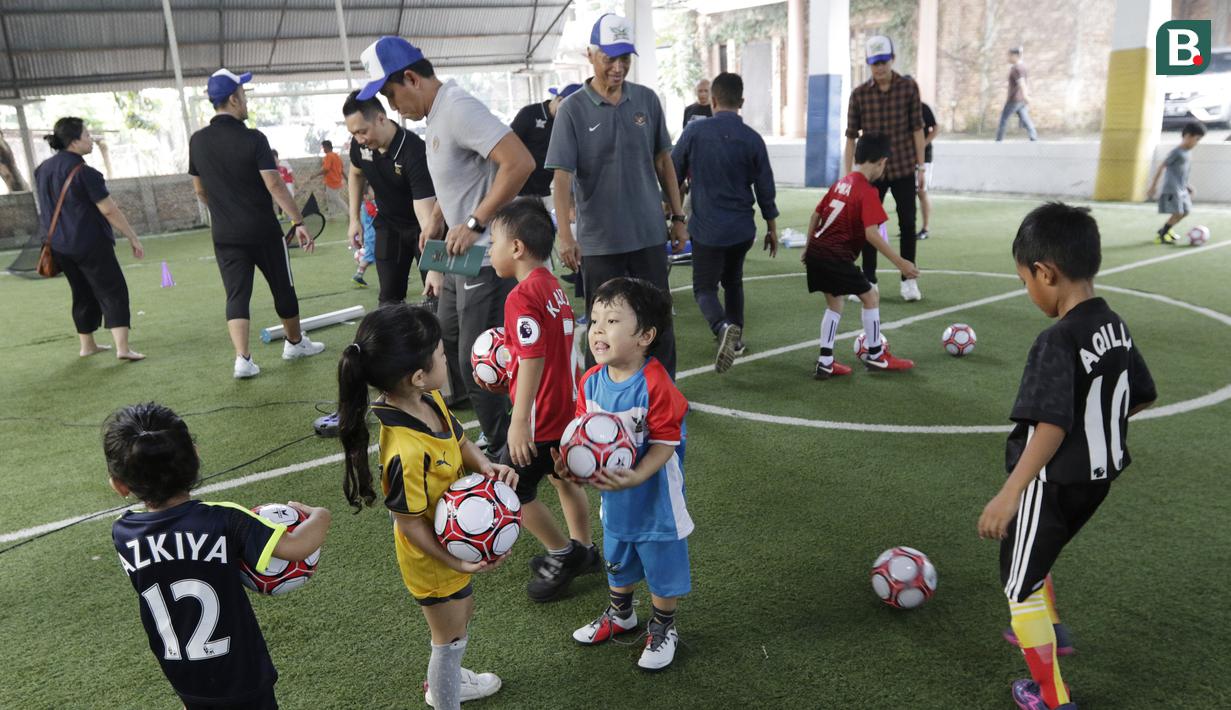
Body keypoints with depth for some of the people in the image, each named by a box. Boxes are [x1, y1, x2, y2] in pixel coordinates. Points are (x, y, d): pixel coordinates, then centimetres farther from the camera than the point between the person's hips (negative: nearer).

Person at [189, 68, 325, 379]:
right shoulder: (253, 138, -13)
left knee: (236, 296, 3)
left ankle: (243, 359, -6)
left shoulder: (197, 141, 3)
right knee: (282, 288, 14)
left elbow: (200, 190, 11)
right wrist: (299, 221, -16)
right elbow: (274, 184, -18)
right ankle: (295, 343, 29)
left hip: (225, 235, 4)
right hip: (263, 231, -3)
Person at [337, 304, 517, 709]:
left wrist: (487, 467, -15)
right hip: (432, 557, -9)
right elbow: (409, 523, -27)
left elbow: (459, 440, 3)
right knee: (450, 637, 18)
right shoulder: (405, 451, -40)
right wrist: (456, 563, -21)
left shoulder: (431, 400, -15)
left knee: (462, 617, 32)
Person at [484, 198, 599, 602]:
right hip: (567, 408, 9)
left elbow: (532, 361, -27)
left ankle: (563, 553, 20)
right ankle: (582, 551, 36)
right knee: (564, 477, 23)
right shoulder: (553, 286, 5)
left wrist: (519, 423, -26)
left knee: (512, 490, 7)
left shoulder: (522, 298, -22)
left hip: (540, 415, -9)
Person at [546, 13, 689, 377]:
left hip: (650, 234, 3)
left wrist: (678, 217, 10)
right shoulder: (573, 110, -5)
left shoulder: (647, 100, 5)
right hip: (598, 240, -3)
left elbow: (663, 162, 11)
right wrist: (564, 234, -22)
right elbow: (562, 175, -11)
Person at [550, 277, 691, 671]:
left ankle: (663, 628, 39)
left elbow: (665, 443, -26)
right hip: (613, 497, 6)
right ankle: (620, 615, 53)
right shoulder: (591, 380, -8)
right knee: (617, 558, 27)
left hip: (655, 497, -6)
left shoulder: (655, 385, -28)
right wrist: (571, 460, -19)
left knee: (662, 561, 14)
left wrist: (636, 476, -39)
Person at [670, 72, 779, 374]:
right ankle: (735, 337, 31)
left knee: (704, 288, 3)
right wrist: (772, 228, 13)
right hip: (742, 228, 3)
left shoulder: (694, 131, -8)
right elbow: (765, 189, 1)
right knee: (733, 281, 23)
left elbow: (673, 173, -1)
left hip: (707, 228, -3)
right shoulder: (752, 139, -3)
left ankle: (724, 328, -25)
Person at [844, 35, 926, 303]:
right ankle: (869, 281, 14)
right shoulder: (859, 94, -1)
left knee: (908, 224, 4)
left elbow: (917, 129, 2)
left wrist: (921, 166, -1)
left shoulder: (909, 88, -1)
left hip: (904, 169, 0)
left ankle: (909, 280, 16)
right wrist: (847, 175, -2)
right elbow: (851, 136, 1)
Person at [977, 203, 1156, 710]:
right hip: (1098, 475, 9)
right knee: (1035, 554, 31)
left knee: (1019, 583, 8)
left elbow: (1052, 427, -32)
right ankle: (1047, 631, 50)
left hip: (1054, 483, -9)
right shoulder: (1116, 326, 1)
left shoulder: (1058, 341, -26)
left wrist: (1009, 494, -31)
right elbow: (1142, 397, 13)